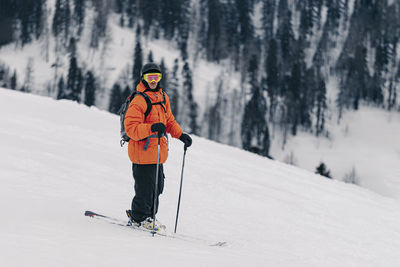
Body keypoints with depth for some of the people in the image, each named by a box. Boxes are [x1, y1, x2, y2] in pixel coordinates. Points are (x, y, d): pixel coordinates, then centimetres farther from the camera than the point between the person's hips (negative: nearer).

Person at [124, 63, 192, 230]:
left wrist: (180, 135, 13)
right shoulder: (139, 101, -15)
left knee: (157, 187, 14)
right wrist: (151, 128, -34)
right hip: (143, 152, -8)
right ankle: (139, 218, 15)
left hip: (158, 152, 8)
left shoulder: (163, 97, 12)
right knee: (146, 188, -2)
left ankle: (147, 217, 29)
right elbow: (131, 128, -21)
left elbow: (169, 120, 26)